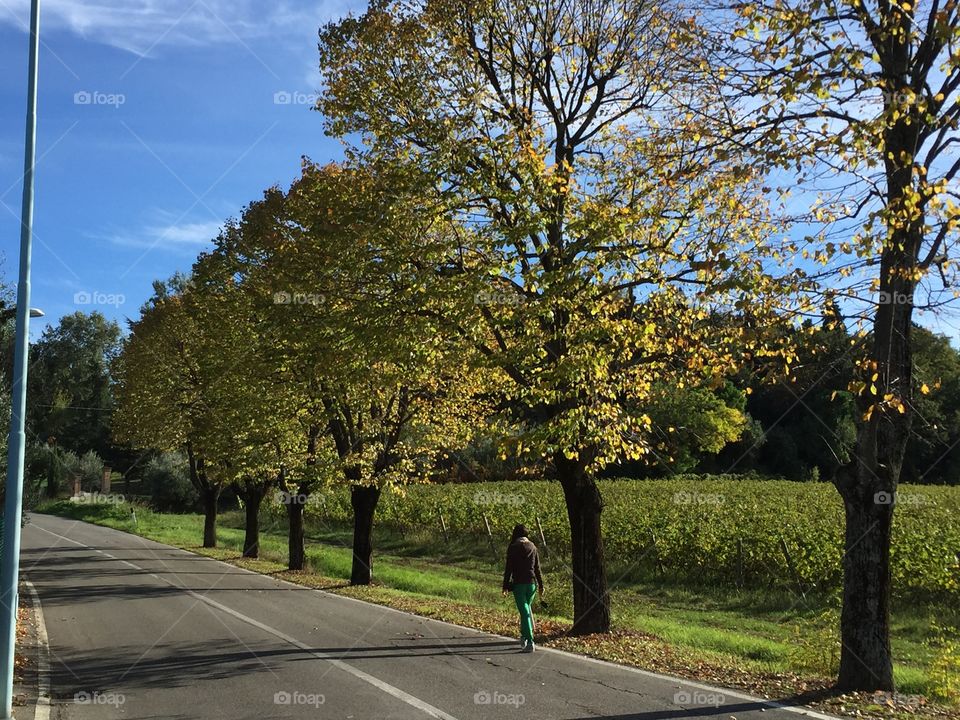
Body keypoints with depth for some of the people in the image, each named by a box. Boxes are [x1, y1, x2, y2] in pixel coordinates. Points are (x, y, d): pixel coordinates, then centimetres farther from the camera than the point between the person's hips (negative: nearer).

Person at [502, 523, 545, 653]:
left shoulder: (513, 547, -5)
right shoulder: (532, 547, 7)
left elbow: (509, 568, -8)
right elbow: (537, 568, 9)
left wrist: (505, 586, -5)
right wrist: (541, 586, 14)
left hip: (519, 583, -4)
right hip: (531, 583, 4)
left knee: (524, 612, -3)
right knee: (526, 608, 23)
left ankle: (530, 642, -8)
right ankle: (525, 636, 24)